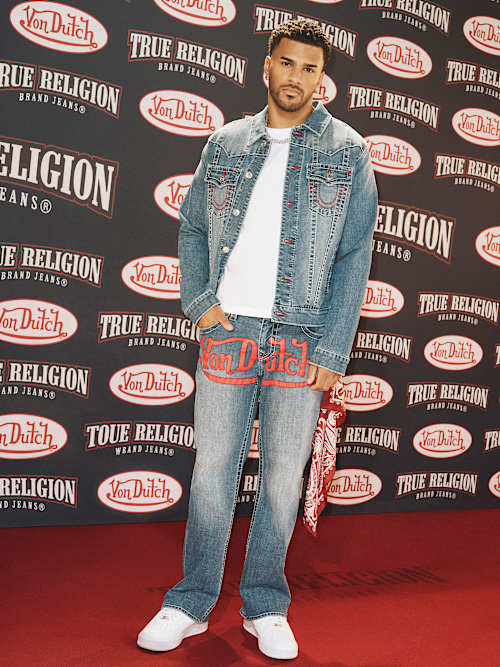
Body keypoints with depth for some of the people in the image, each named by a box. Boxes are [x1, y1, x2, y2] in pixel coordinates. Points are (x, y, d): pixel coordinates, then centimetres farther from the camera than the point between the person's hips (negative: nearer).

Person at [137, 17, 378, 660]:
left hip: (302, 338, -1)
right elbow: (193, 228, 15)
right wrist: (198, 302, -1)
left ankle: (265, 606, 23)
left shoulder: (348, 152, 5)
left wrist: (332, 350, -7)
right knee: (213, 468, 5)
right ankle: (191, 604, 20)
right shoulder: (225, 143, 11)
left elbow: (354, 257, 0)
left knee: (283, 475, 6)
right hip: (228, 328, 1)